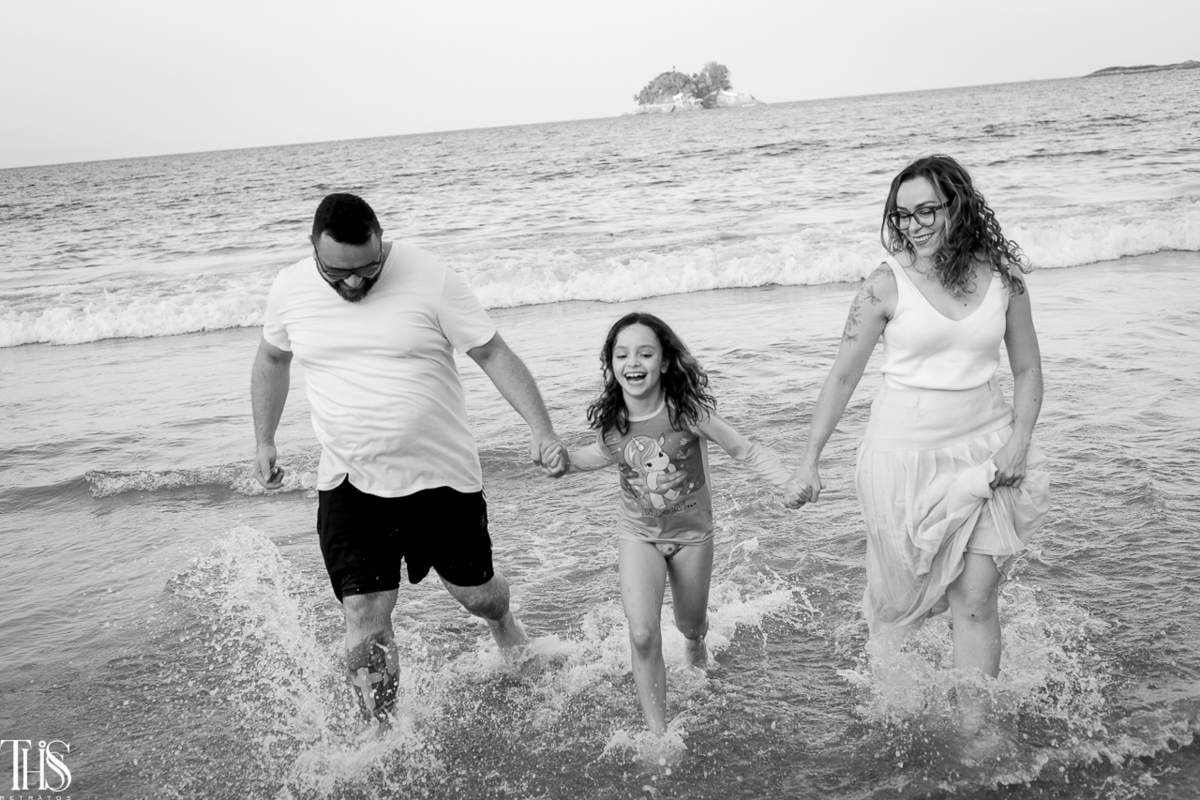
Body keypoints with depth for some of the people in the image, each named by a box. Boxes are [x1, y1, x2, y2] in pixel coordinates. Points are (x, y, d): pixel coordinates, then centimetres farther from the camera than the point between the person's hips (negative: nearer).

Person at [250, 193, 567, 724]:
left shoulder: (430, 279, -13)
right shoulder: (290, 290, -3)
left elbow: (494, 354, -10)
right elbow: (271, 360, 16)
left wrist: (542, 431, -18)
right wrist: (264, 442, 18)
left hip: (443, 477, -1)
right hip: (349, 485, 2)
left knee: (475, 593, 15)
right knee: (364, 619, -5)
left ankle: (503, 623, 52)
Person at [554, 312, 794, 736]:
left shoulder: (687, 411, -24)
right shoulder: (611, 424, -13)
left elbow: (746, 450, -18)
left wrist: (792, 481, -28)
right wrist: (560, 458, -7)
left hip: (691, 532, -1)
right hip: (639, 535, 1)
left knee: (691, 626, 19)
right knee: (643, 636, -15)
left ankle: (695, 643, 60)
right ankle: (659, 736, 2)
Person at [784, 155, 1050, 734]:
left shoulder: (1002, 278, 0)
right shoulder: (887, 284, -8)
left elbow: (1027, 370, 10)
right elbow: (842, 377, -3)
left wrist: (1018, 442, -5)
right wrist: (810, 463, -5)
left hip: (981, 451, 2)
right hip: (904, 452, -1)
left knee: (975, 601, -2)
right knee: (900, 594, 11)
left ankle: (974, 737, 8)